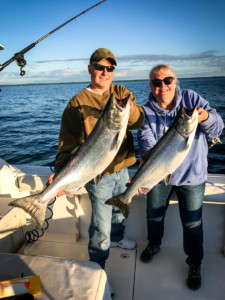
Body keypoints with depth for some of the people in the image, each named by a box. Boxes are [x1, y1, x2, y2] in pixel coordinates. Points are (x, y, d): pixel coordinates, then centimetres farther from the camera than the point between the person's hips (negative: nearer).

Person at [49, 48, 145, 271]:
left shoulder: (121, 92, 2)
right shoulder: (77, 103, -10)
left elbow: (139, 121, -12)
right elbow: (68, 142, -13)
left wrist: (131, 110, -36)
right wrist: (60, 172, -27)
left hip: (122, 168, 5)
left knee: (119, 209, 27)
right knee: (101, 224, 5)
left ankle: (117, 238, 56)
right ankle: (97, 266, 30)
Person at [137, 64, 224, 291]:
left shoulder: (191, 98, -10)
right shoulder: (147, 111, -9)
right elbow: (146, 144, -21)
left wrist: (206, 117, -37)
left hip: (191, 175, -1)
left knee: (192, 223, 12)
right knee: (154, 215, 21)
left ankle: (195, 264, 38)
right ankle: (154, 244, 52)